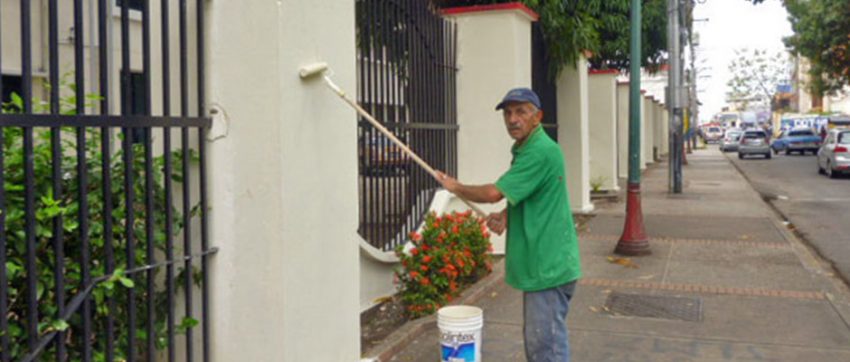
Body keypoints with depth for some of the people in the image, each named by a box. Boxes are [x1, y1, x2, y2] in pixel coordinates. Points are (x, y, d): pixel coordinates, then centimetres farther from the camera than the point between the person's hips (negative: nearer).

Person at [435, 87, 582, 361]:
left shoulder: (541, 151, -19)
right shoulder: (525, 149, 14)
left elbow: (494, 193, -22)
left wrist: (456, 187, -5)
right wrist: (504, 216, 2)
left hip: (548, 266, -10)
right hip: (540, 264, 10)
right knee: (536, 340, 18)